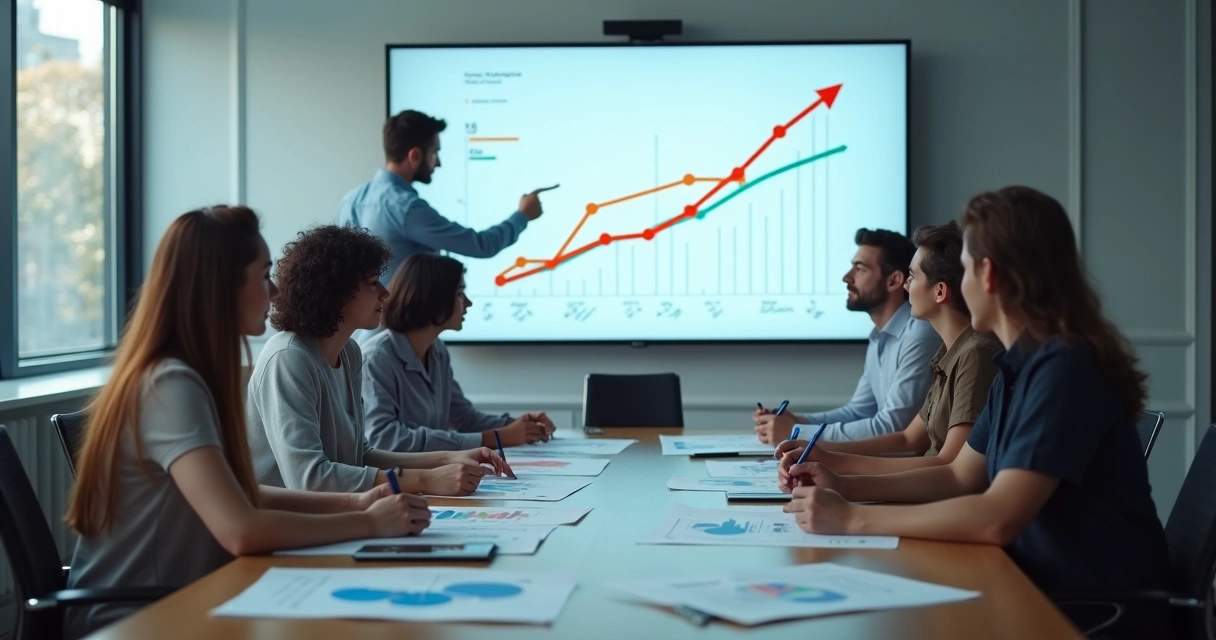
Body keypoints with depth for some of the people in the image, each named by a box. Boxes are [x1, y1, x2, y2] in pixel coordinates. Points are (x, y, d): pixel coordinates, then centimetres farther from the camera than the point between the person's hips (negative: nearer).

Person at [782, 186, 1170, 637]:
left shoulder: (1064, 368, -23)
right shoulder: (1018, 365, 6)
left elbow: (998, 519, -29)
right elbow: (960, 478, 15)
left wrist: (853, 519, -23)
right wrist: (846, 487, 2)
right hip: (1046, 589, 7)